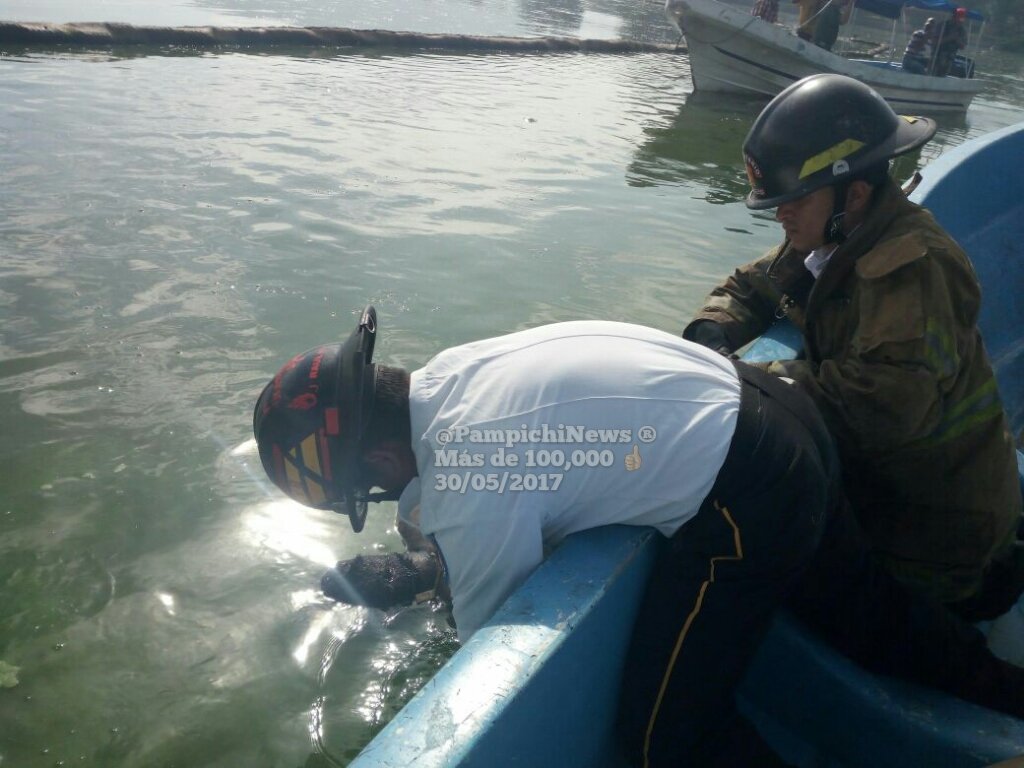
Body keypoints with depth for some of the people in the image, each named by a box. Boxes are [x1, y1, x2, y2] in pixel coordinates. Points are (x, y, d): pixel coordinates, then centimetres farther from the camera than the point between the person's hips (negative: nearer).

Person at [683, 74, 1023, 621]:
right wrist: (711, 336, -14)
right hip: (880, 484, 8)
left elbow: (887, 404, -39)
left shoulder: (912, 267, -28)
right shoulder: (830, 240, -1)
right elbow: (749, 287, 8)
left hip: (938, 523, -8)